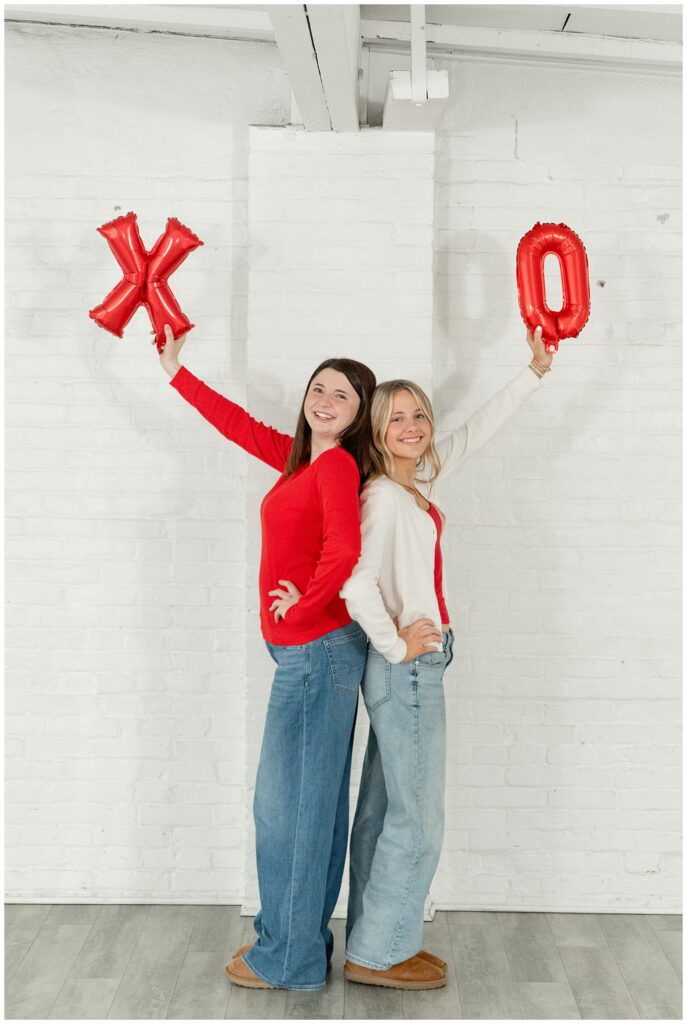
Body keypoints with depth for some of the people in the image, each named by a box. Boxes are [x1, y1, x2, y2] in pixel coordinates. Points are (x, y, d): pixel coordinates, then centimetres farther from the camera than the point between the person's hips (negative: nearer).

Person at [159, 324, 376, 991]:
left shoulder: (338, 464, -13)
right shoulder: (304, 458, 12)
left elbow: (343, 551, -27)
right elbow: (240, 424, 24)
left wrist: (304, 603, -11)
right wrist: (176, 373, 31)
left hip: (315, 650, -8)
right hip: (313, 652, 8)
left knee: (286, 803, 1)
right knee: (314, 801, 15)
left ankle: (289, 959, 15)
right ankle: (305, 939, 28)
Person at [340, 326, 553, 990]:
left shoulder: (415, 481, 8)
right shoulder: (384, 497, -18)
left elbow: (474, 432, 18)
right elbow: (357, 583, -29)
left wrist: (535, 371, 20)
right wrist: (397, 645, -17)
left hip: (408, 667, 9)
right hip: (409, 669, -9)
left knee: (383, 810, 16)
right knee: (417, 819, 0)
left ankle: (374, 941, 29)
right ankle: (376, 954, 14)